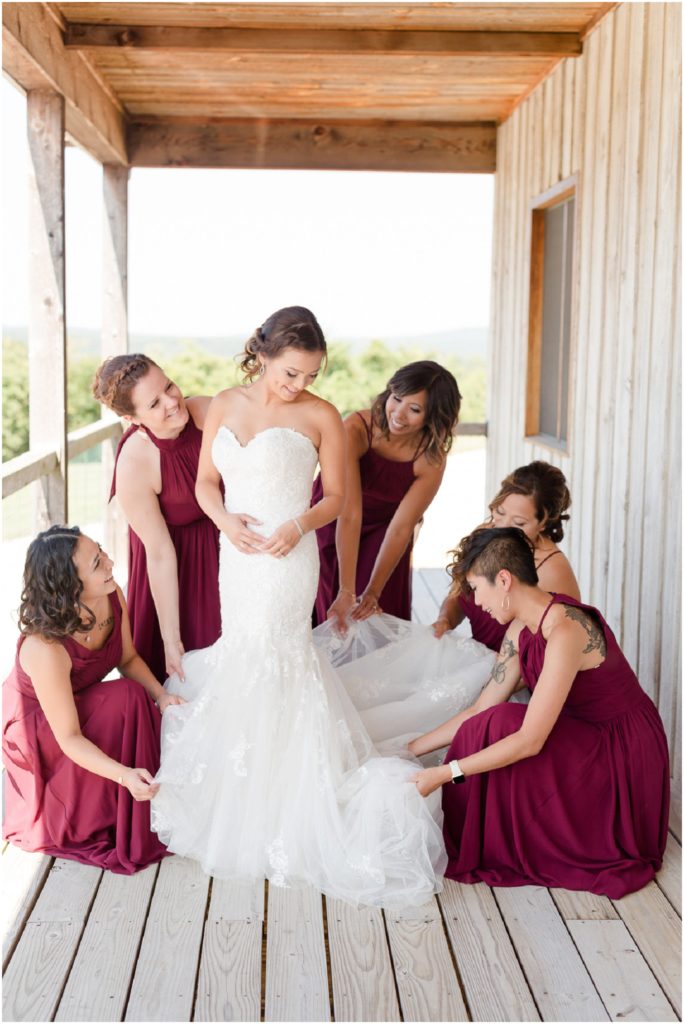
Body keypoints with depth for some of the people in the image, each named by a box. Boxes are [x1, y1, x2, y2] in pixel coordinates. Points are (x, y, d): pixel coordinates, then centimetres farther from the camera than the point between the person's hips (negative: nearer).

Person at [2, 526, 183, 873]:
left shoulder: (112, 597, -21)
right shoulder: (45, 649, -39)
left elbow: (128, 658, -3)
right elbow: (69, 738, -31)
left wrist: (161, 695, -21)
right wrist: (125, 775, -45)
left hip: (82, 703, 7)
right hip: (34, 726, -6)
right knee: (127, 699, -26)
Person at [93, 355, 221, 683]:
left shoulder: (209, 412, -24)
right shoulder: (134, 466, -31)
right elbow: (160, 555, -24)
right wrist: (171, 639, -18)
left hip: (226, 542, 4)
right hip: (180, 556, -4)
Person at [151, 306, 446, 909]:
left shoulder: (320, 416, -4)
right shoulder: (224, 407, 8)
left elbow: (336, 496, 1)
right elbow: (206, 481, 13)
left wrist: (300, 525, -17)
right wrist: (224, 519, -7)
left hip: (286, 560, -5)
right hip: (237, 554, 5)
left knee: (260, 665, -6)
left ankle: (260, 809, 7)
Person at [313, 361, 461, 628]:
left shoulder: (432, 459, -23)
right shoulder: (355, 429, -32)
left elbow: (401, 528, -18)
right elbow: (348, 516, -36)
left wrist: (373, 592, -20)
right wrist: (347, 592, -38)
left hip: (380, 535, 2)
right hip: (330, 528, -1)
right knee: (323, 615, 2)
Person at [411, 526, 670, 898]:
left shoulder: (566, 632, -29)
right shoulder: (520, 629, -1)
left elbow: (530, 741, -30)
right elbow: (480, 709, 5)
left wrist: (445, 773, -27)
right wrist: (412, 749, 4)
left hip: (626, 754, -8)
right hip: (585, 738, 9)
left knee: (497, 728, -23)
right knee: (487, 729, -10)